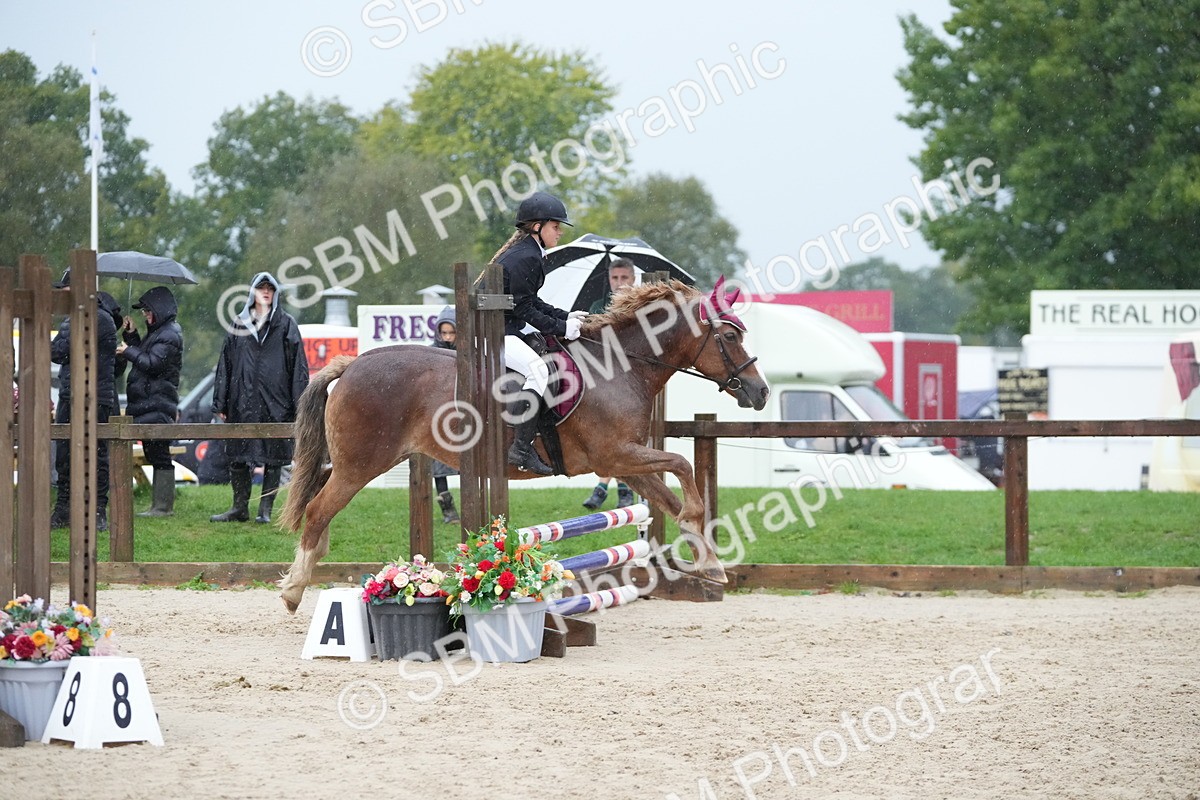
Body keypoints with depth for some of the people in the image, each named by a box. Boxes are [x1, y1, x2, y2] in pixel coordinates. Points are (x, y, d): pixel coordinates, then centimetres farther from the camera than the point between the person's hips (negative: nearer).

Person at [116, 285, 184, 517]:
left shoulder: (169, 335, -11)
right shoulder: (157, 332, 20)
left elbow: (153, 363, -19)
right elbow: (143, 357, 22)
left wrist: (128, 351, -9)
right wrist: (131, 336, 12)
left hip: (158, 407, -11)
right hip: (147, 405, 11)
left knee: (159, 455, -9)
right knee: (155, 456, 11)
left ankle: (163, 505, -9)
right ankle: (160, 504, 14)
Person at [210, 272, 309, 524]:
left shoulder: (286, 324, 5)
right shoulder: (239, 325, 12)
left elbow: (298, 365, 1)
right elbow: (225, 365, 13)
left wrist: (299, 404, -7)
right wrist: (220, 402, 6)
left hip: (275, 402, -2)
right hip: (242, 401, 2)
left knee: (273, 457, 0)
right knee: (237, 456, 3)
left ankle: (266, 509, 6)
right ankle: (239, 508, 11)